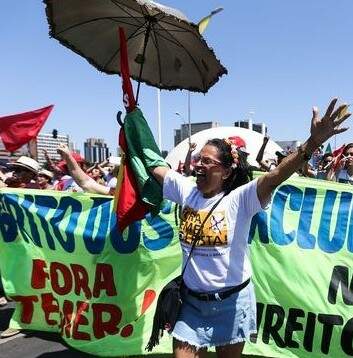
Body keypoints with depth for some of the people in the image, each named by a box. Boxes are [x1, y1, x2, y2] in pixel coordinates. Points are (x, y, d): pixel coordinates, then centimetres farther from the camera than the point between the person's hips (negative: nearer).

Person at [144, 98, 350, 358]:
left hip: (232, 302, -2)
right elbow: (152, 165, 5)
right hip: (192, 302, 3)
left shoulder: (239, 199, -14)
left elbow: (274, 177, -29)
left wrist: (313, 142, -42)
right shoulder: (186, 190, -2)